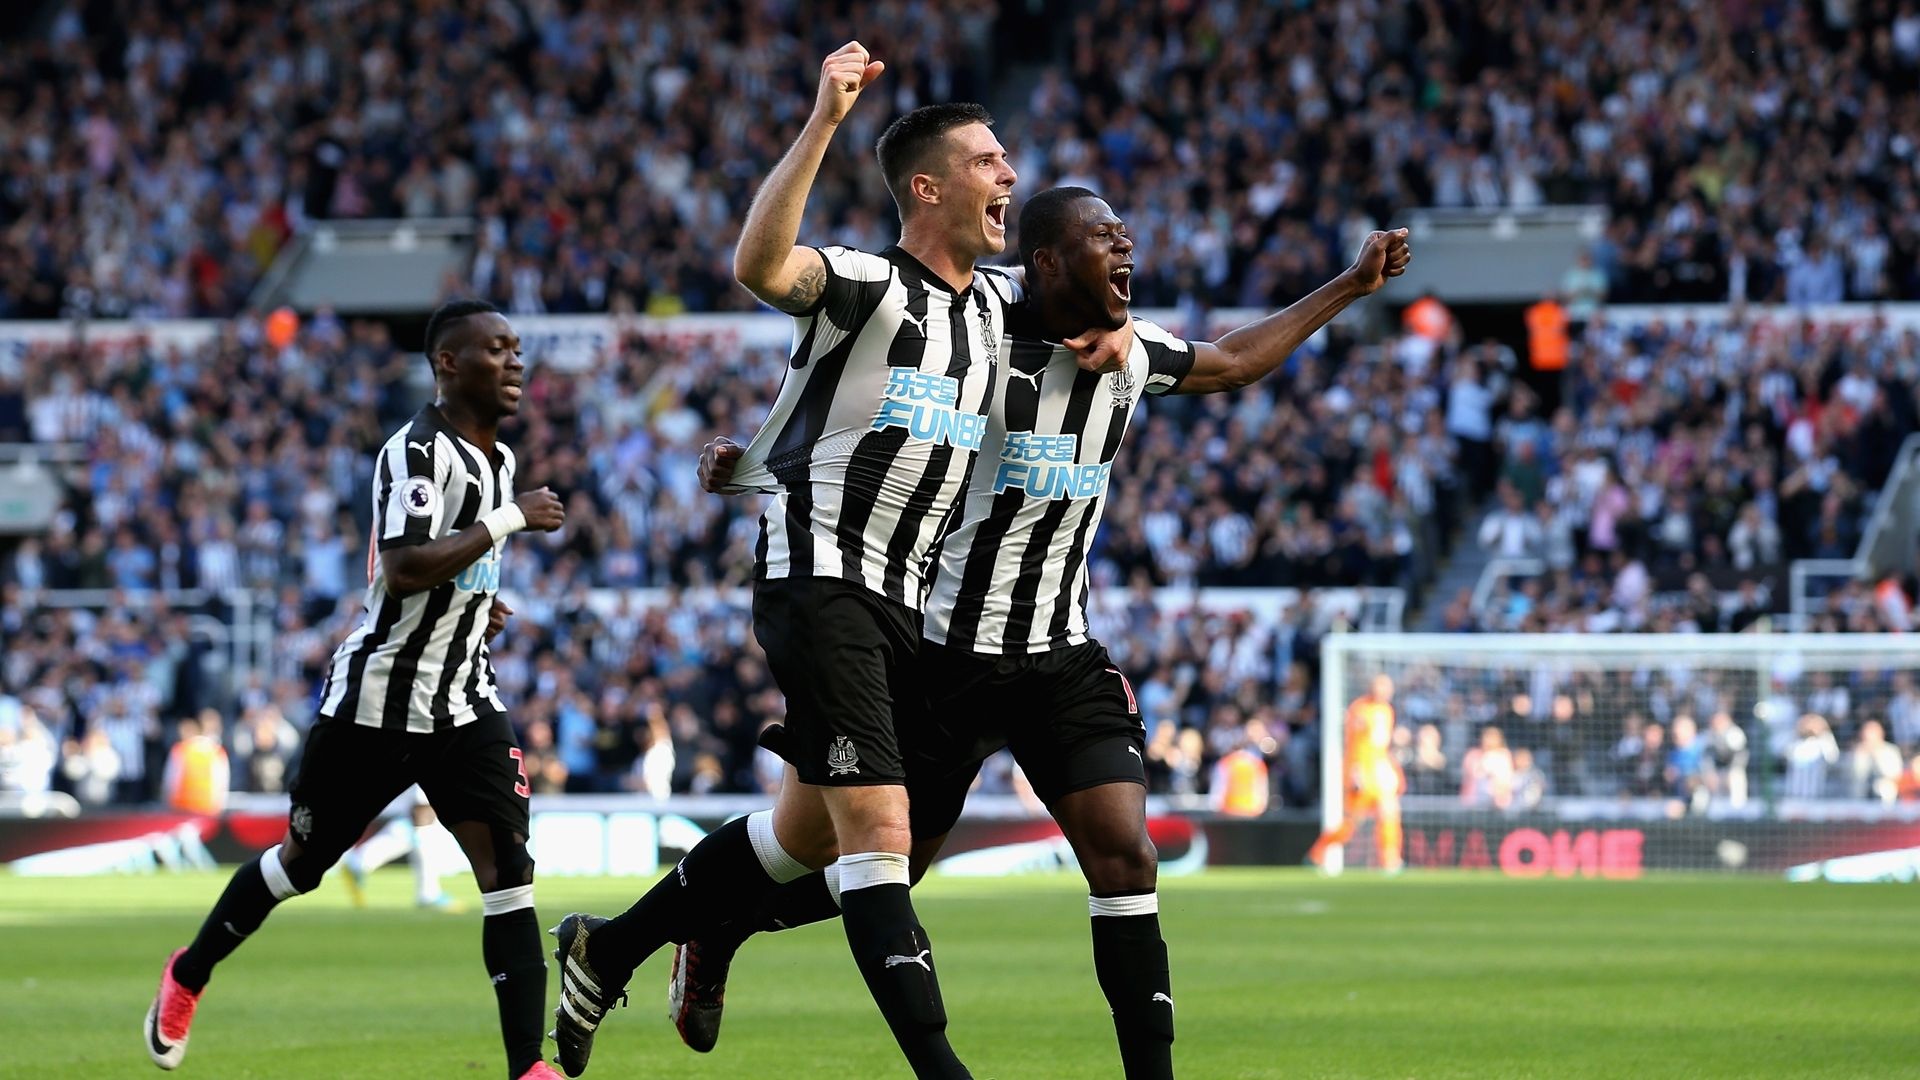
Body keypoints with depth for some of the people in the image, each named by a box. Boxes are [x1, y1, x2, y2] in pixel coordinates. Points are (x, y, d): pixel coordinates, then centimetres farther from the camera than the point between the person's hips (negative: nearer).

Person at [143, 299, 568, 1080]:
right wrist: (508, 522, -27)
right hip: (376, 701, -6)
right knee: (301, 863, 12)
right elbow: (403, 570, -32)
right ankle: (188, 977, 37)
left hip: (462, 705, 6)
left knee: (507, 867, -11)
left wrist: (474, 603, 9)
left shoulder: (499, 459, 10)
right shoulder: (420, 450, -18)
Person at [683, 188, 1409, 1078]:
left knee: (1124, 855, -11)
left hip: (1064, 656, 5)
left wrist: (1351, 286, 30)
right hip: (953, 657, -5)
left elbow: (1232, 364, 26)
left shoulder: (1132, 351, 6)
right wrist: (742, 459, -18)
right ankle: (716, 932, 33)